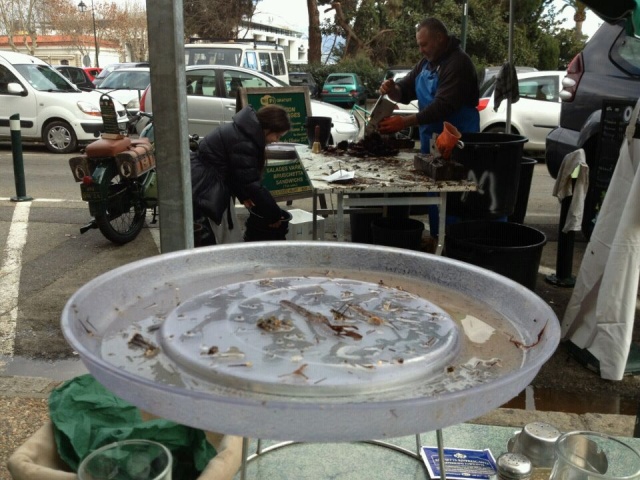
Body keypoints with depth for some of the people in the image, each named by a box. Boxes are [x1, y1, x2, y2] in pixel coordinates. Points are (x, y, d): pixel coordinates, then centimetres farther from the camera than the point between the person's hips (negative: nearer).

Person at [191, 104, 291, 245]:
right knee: (206, 243, -7)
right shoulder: (243, 143, -24)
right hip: (202, 187, -10)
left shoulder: (244, 130, 6)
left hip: (212, 185, 10)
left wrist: (244, 195, 2)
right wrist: (274, 215, -12)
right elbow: (252, 183, -21)